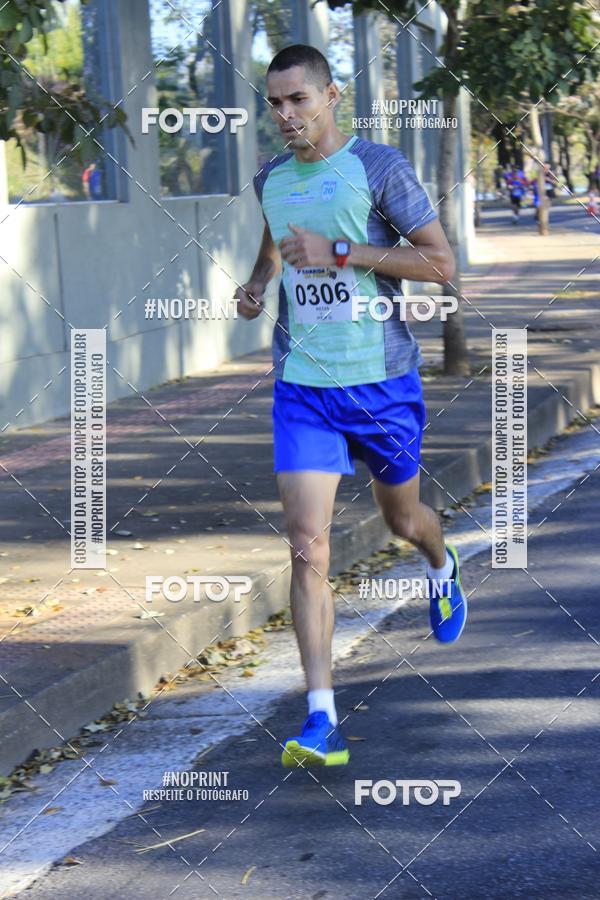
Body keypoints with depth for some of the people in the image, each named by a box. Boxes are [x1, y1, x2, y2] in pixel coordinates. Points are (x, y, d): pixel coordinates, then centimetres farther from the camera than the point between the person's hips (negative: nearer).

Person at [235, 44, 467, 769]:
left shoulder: (378, 167, -9)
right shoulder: (271, 179, 6)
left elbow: (441, 263, -13)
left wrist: (337, 253, -19)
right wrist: (256, 284, 9)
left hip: (382, 380, -2)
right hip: (302, 388, 2)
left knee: (401, 517, 20)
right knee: (307, 547, -12)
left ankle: (442, 566, 59)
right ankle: (321, 720, -14)